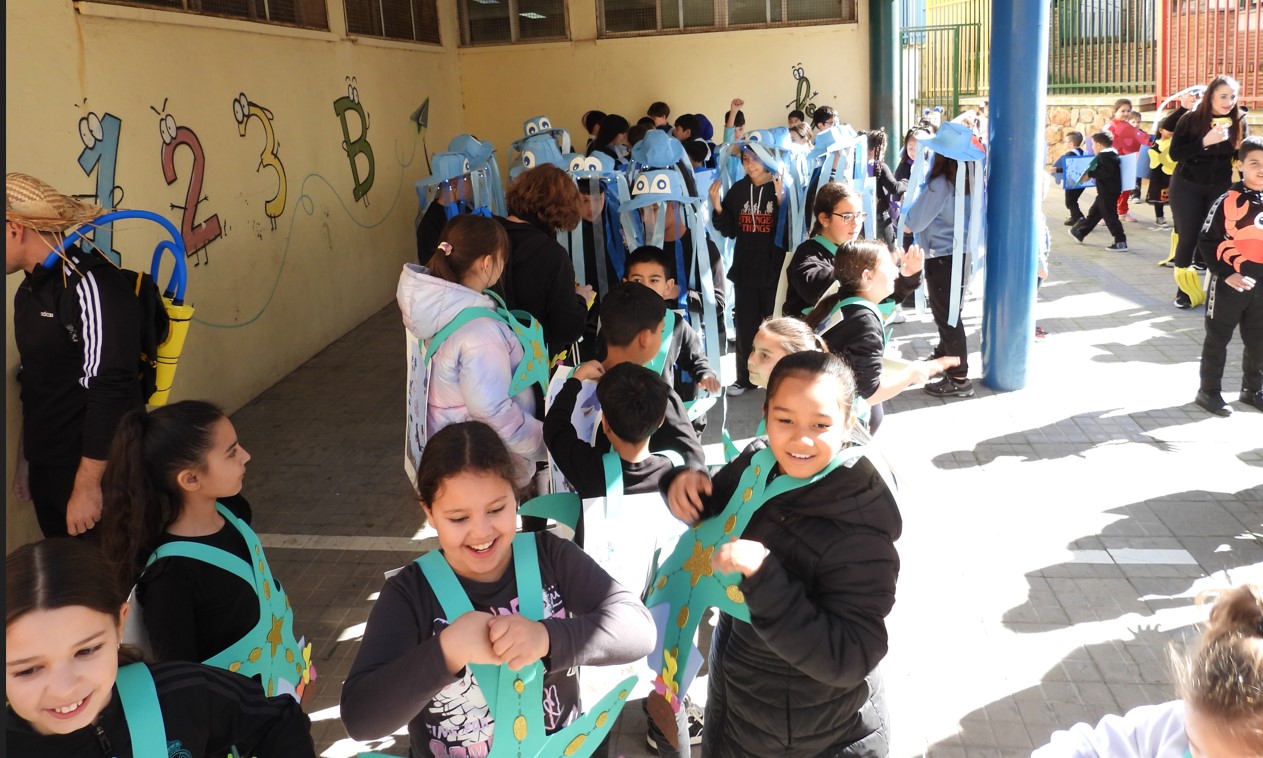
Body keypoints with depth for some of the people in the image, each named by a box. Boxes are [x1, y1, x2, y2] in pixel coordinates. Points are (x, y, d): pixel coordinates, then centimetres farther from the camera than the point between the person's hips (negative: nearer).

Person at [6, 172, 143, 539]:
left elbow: (110, 390, -23)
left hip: (99, 470, -8)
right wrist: (25, 460, 21)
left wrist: (87, 484, -22)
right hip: (45, 468, 8)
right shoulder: (28, 292, 11)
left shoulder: (90, 284, -18)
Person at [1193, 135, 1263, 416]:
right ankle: (1209, 391, 18)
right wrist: (1226, 274, -18)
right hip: (1229, 284, -5)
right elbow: (1207, 242, -11)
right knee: (1218, 338, 7)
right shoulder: (1228, 201, -12)